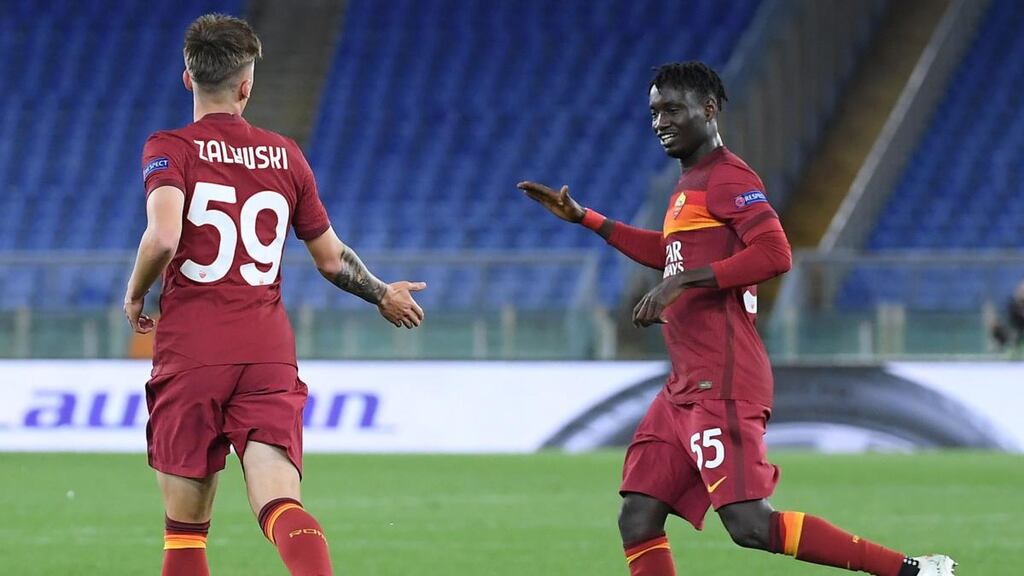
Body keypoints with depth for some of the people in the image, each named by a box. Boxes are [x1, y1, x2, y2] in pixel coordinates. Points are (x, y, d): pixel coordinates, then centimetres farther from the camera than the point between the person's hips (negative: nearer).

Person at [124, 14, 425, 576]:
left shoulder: (170, 149, -1)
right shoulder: (285, 156, 12)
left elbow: (163, 236, -19)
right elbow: (332, 259, 19)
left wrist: (135, 296, 1)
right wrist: (384, 296, 37)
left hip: (192, 350, -2)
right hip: (268, 352, 2)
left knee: (185, 527, 8)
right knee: (280, 507, -10)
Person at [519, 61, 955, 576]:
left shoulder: (727, 178, -8)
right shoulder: (689, 186, 21)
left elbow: (775, 254, -22)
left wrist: (682, 282, -22)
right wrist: (581, 217, 38)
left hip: (721, 387, -10)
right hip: (686, 388, 10)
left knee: (749, 524, -18)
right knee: (637, 521, 2)